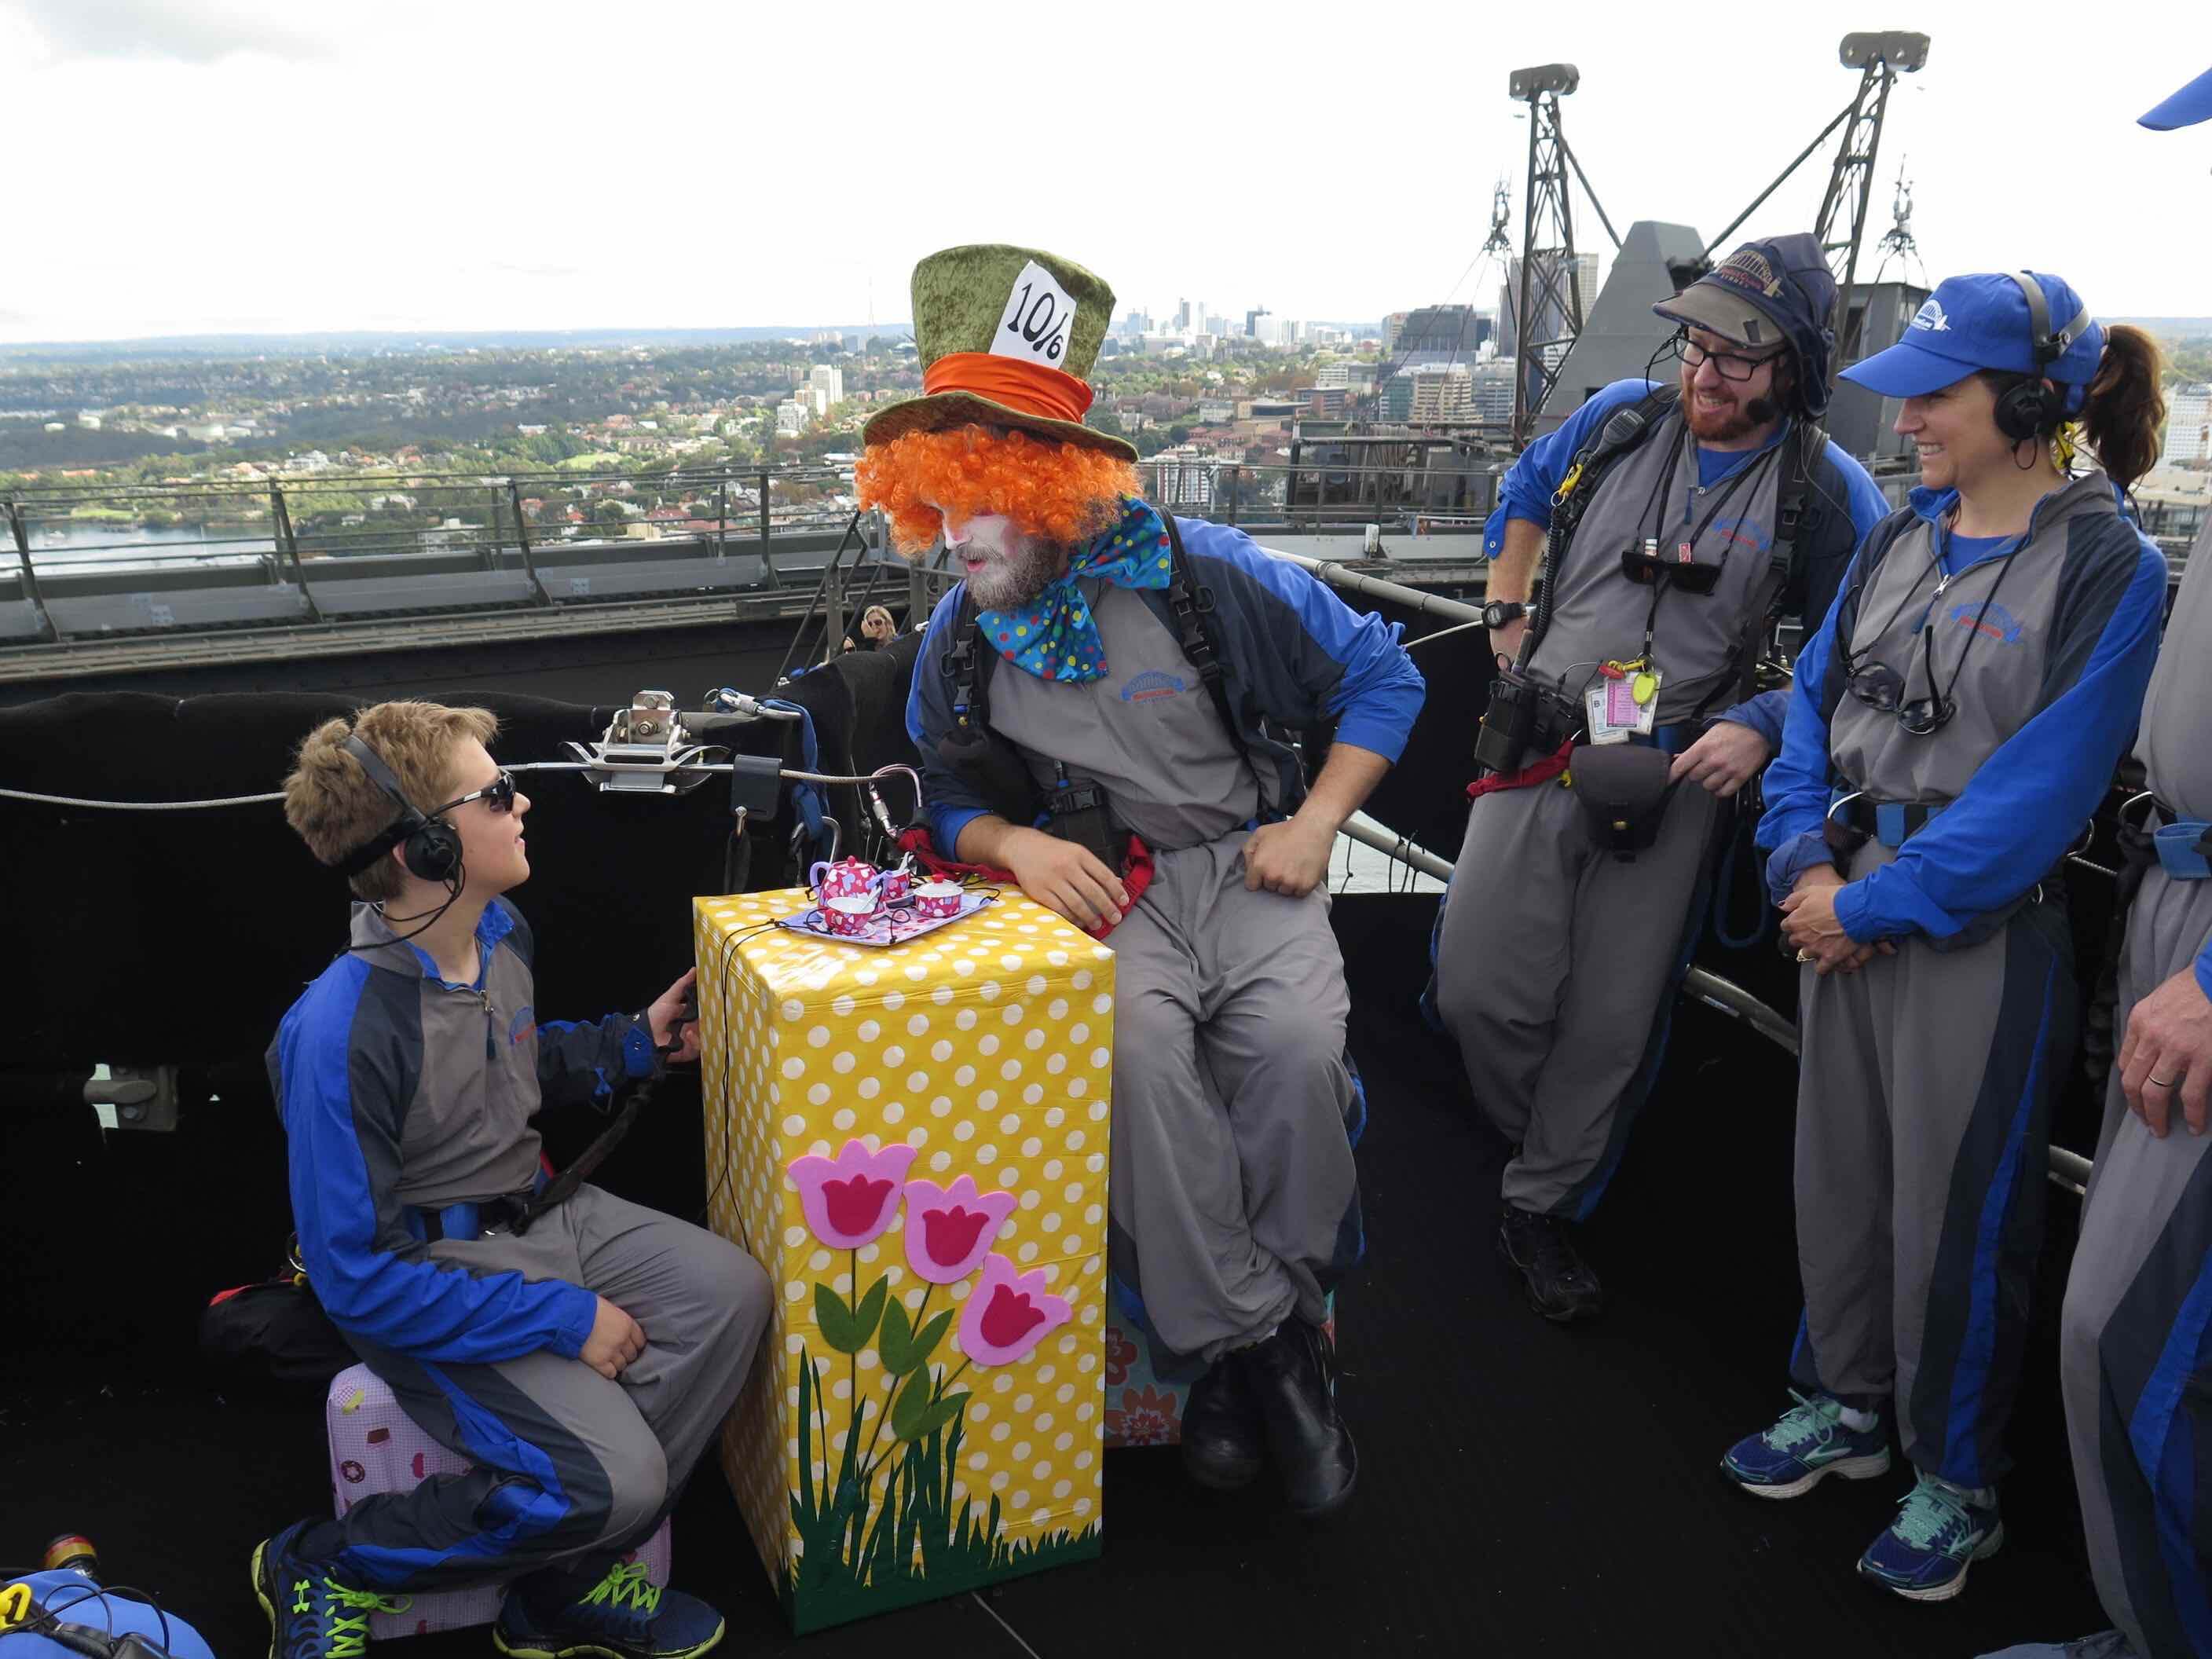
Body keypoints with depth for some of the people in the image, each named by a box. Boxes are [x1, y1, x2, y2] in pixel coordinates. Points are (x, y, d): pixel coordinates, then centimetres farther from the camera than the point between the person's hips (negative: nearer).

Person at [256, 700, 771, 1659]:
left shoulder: (497, 930, -3)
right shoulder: (342, 1032, -28)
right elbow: (358, 1276, -24)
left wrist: (633, 1044, 5)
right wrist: (563, 1319, -22)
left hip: (531, 1216, 8)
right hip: (423, 1280, -8)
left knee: (730, 1292, -8)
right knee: (610, 1478, -20)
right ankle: (327, 1564, 4)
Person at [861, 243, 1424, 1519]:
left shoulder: (1206, 575, -6)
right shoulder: (962, 638, 4)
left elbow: (1381, 676, 5)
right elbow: (950, 800, 16)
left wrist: (1316, 820, -7)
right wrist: (1015, 842, -8)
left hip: (1247, 869, -1)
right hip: (1097, 891, 2)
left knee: (1299, 1049, -31)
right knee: (1134, 1049, -32)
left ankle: (1262, 1328, -7)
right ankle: (1262, 1343, -16)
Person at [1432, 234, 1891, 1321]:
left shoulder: (1828, 493, -5)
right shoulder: (1622, 418, 3)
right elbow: (1523, 496, 22)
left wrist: (1760, 728, -15)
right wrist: (1509, 628, 13)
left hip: (1679, 781, -2)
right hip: (1539, 750, 2)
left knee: (1614, 1021, 4)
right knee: (1479, 991, -1)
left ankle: (1542, 1208, 24)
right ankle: (1546, 1152, 27)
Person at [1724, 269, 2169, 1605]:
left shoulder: (2107, 567, -12)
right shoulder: (1901, 540, 7)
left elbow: (2041, 784, -18)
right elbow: (1815, 700, 8)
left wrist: (1875, 902, -17)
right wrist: (1807, 863, -6)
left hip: (1982, 930, -6)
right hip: (1849, 910, 6)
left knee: (1954, 1207, 5)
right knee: (1838, 1168, 17)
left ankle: (1956, 1482, 26)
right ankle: (1846, 1406, 38)